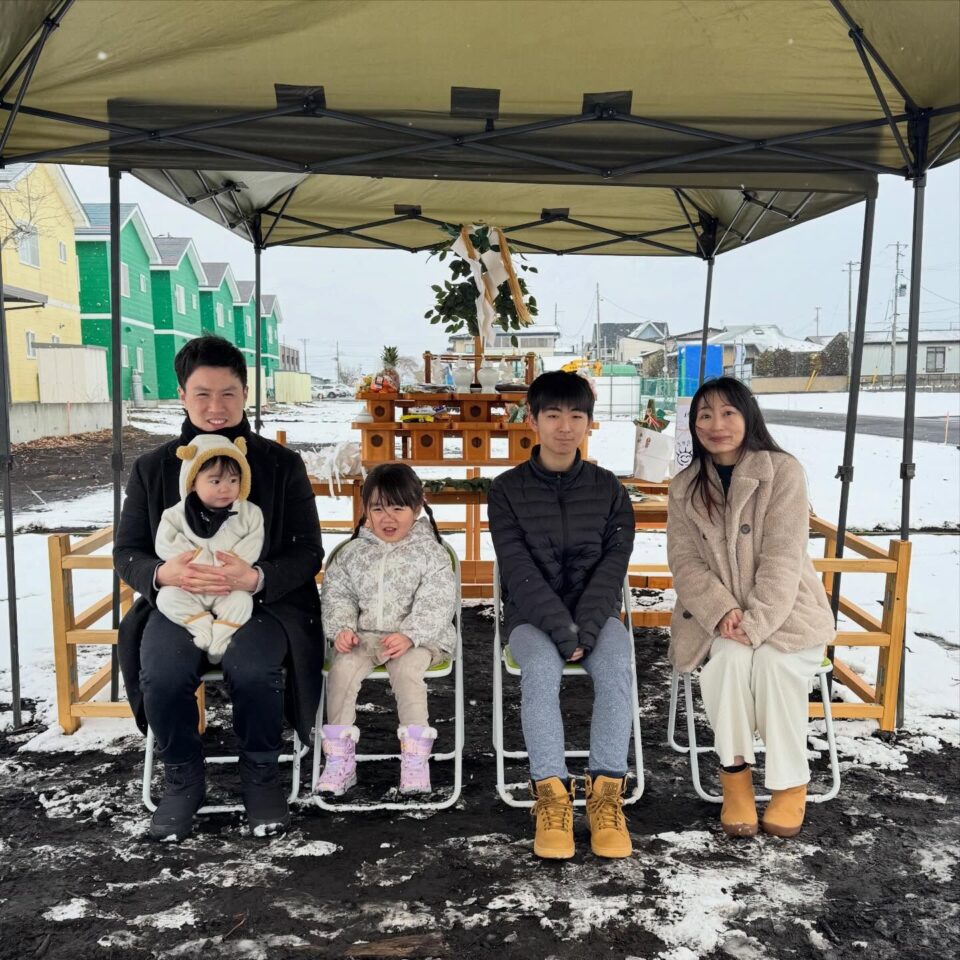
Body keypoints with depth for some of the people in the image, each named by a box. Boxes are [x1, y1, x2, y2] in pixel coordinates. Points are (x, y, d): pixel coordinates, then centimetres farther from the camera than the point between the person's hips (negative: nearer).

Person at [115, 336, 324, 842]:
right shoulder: (152, 468, 8)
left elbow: (308, 553, -1)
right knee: (161, 672, -28)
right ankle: (181, 778, 3)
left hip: (264, 601, -1)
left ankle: (261, 776, 0)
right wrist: (162, 573, -17)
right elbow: (126, 553, 8)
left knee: (254, 670, -31)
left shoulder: (282, 464, 2)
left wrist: (256, 578, -22)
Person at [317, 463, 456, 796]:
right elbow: (337, 594, 11)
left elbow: (437, 603, -9)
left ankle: (416, 759, -19)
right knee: (341, 669, -22)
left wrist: (409, 635, -22)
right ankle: (340, 759, -12)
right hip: (365, 635, 3)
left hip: (416, 638, -3)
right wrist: (342, 628, -8)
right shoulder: (353, 552, 10)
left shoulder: (430, 552, -1)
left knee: (406, 671, -31)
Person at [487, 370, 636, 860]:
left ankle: (606, 792, -23)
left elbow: (612, 566, -4)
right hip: (532, 615, -1)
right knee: (542, 667, -33)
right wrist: (561, 629, -22)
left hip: (596, 611, 2)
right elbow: (519, 569, -11)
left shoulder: (608, 488, 4)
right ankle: (551, 793, -24)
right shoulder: (507, 489, -2)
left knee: (616, 667, -29)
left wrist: (585, 629, -18)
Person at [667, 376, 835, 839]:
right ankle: (734, 772, -11)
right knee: (729, 656, -29)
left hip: (783, 608, -2)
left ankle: (790, 784, -9)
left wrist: (755, 622, -24)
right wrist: (722, 611, -19)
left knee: (773, 661, -30)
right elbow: (685, 562, -2)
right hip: (718, 613, 2)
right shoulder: (684, 488, 4)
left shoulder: (783, 471, -7)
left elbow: (783, 557, -14)